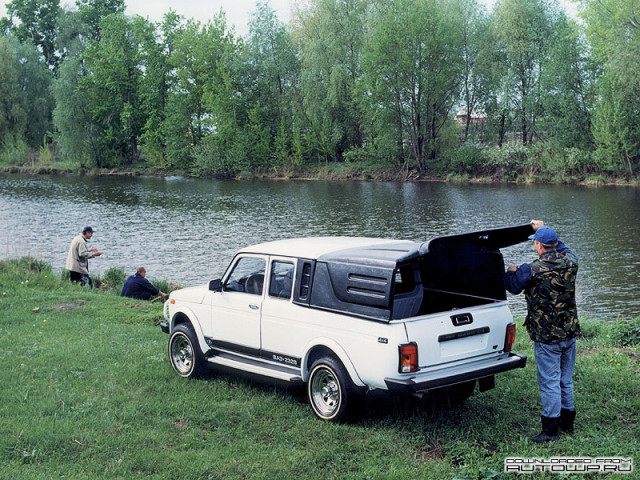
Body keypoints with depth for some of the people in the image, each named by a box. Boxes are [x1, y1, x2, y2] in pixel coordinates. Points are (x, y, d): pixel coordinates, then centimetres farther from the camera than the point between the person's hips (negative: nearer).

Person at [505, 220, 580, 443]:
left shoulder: (531, 270, -18)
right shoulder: (570, 261, -2)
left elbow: (512, 286, 0)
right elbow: (562, 247, 22)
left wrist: (511, 271, 21)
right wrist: (544, 229, 31)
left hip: (547, 336, -6)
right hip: (570, 333, 6)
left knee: (549, 382, 1)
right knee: (566, 380, 18)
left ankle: (550, 429, 8)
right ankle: (567, 422, 30)